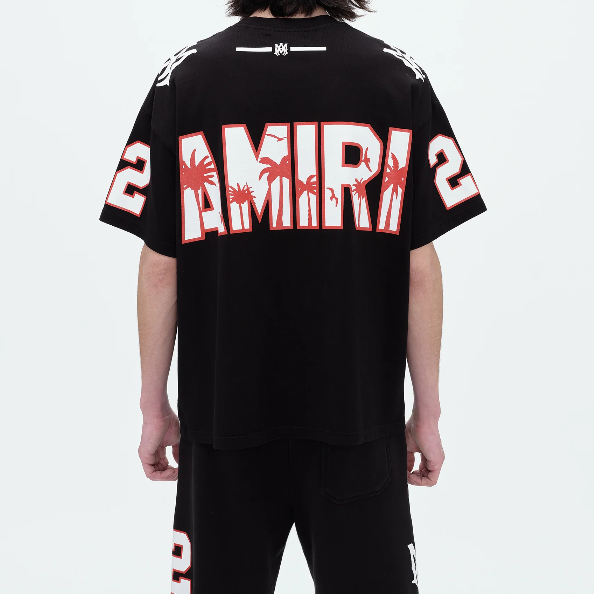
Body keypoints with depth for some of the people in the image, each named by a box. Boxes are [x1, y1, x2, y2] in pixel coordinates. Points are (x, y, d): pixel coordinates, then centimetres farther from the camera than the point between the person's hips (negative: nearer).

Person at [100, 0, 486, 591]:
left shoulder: (185, 76, -3)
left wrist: (154, 406, 8)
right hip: (360, 416, 0)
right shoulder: (399, 77, -3)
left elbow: (160, 268, -3)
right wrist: (427, 411, 5)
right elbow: (419, 269, -4)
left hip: (224, 415, 1)